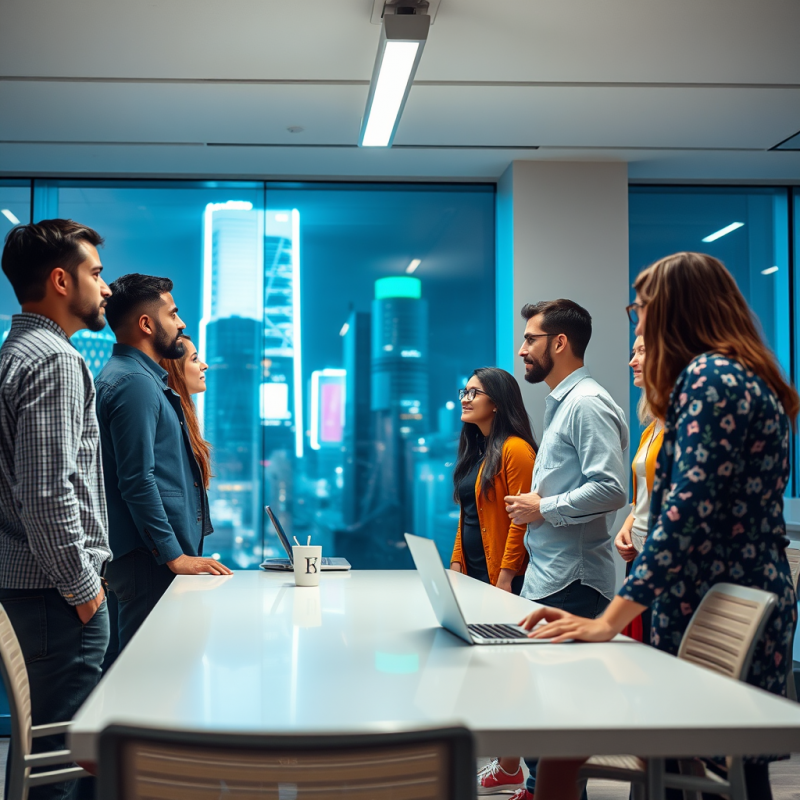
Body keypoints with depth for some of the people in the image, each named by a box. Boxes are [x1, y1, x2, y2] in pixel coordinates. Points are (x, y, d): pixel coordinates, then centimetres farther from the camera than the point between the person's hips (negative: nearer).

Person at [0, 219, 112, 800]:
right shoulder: (54, 360, -15)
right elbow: (47, 492, -23)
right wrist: (82, 584, -14)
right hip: (59, 596, -10)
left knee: (48, 745, 16)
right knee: (64, 752, -5)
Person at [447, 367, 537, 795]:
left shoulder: (515, 450, -12)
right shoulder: (474, 451, 16)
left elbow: (521, 519, -17)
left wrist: (505, 578, -19)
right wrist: (456, 564, 13)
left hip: (504, 578, -8)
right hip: (474, 574, 9)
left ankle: (509, 768, 6)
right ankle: (484, 759, 17)